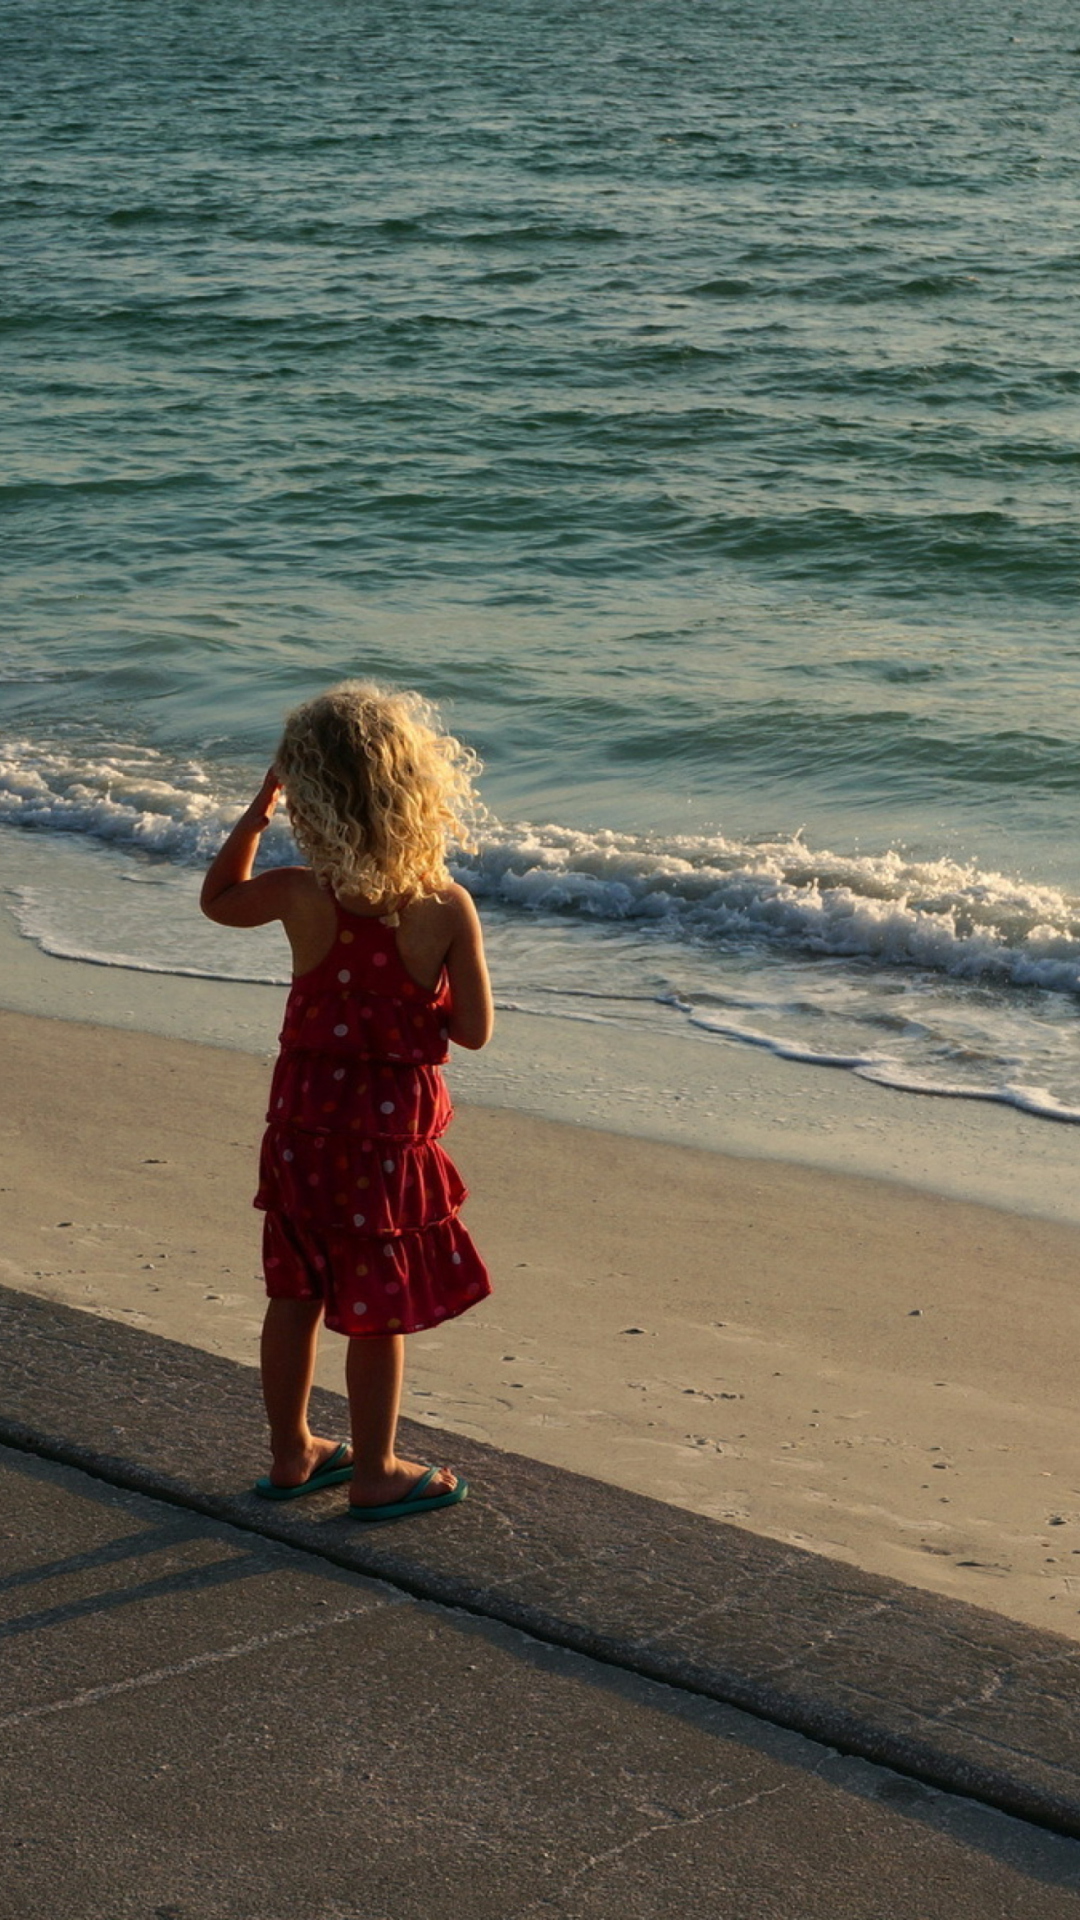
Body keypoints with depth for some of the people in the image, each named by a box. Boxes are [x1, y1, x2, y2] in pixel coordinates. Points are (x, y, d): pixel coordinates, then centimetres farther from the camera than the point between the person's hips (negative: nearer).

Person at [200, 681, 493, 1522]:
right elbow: (474, 1031, -10)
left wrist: (255, 814, 11)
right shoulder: (447, 907, -17)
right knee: (380, 1308, 9)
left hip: (306, 1118, 3)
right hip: (392, 1127, -3)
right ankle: (374, 1474, 20)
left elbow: (219, 898, 10)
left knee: (296, 1293, 17)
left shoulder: (302, 895, -13)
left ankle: (291, 1454, 32)